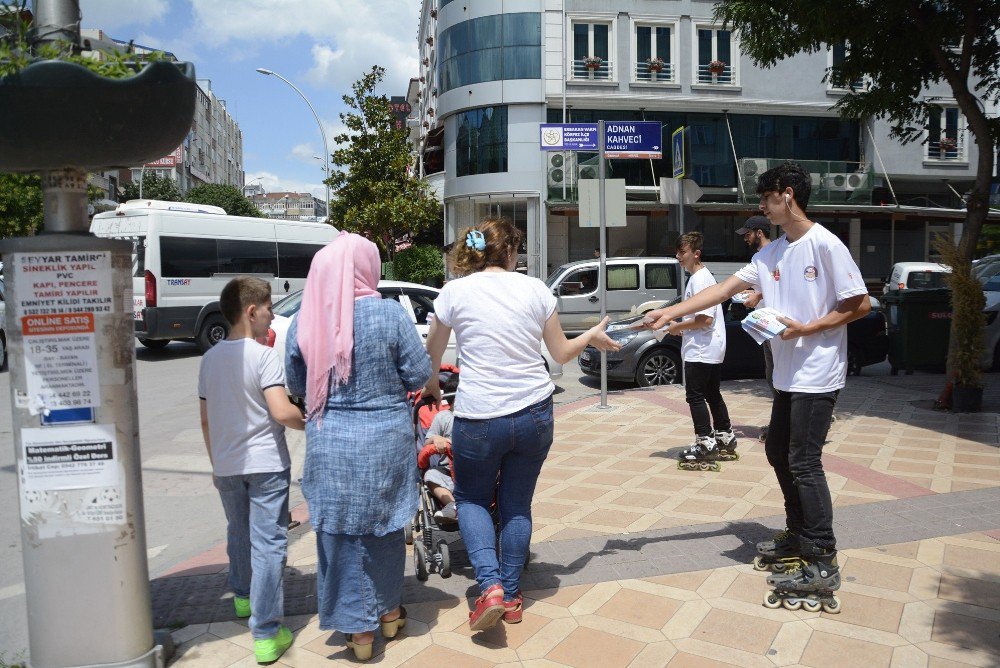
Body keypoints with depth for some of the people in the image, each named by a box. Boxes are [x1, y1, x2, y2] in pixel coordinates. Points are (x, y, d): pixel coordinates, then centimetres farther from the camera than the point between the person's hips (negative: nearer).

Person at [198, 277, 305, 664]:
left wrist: (216, 462, 21)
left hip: (226, 465, 7)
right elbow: (282, 412, -25)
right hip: (265, 464, -6)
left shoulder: (209, 359, 5)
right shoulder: (264, 356, -15)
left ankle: (243, 596, 47)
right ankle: (266, 634, 0)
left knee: (238, 534, 25)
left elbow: (206, 419, 11)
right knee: (268, 544, -2)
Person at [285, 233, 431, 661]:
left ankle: (359, 628, 22)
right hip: (385, 438, 0)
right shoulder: (389, 314, -12)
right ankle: (388, 611, 36)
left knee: (339, 532, 12)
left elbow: (297, 386, 7)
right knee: (384, 526, 19)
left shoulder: (304, 321, -4)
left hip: (329, 443, 1)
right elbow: (419, 375, -7)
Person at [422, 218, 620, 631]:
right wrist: (591, 336, 29)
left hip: (479, 419, -2)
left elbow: (432, 356, 11)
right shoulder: (534, 288, 1)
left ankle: (490, 585, 3)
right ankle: (511, 596, 26)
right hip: (534, 414, 2)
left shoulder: (455, 291, -2)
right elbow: (561, 353, 9)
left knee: (471, 498, 20)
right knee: (517, 503, 18)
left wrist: (431, 387, 31)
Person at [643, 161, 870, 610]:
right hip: (787, 375, 9)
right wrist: (671, 312, 1)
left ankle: (822, 565, 0)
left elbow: (860, 304, -10)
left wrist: (806, 329, -17)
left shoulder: (825, 245, -12)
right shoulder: (770, 254, 10)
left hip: (818, 374, -8)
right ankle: (797, 535, 32)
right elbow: (724, 288, 8)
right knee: (778, 452, 16)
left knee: (804, 462, -9)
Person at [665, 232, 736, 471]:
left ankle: (705, 446, -1)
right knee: (712, 394, 18)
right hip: (712, 350, 11)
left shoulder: (699, 279, -17)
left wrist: (678, 327, -13)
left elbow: (705, 318, -25)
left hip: (701, 351, -11)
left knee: (695, 395, -4)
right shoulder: (702, 276, 15)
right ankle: (725, 439, 28)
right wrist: (682, 328, 13)